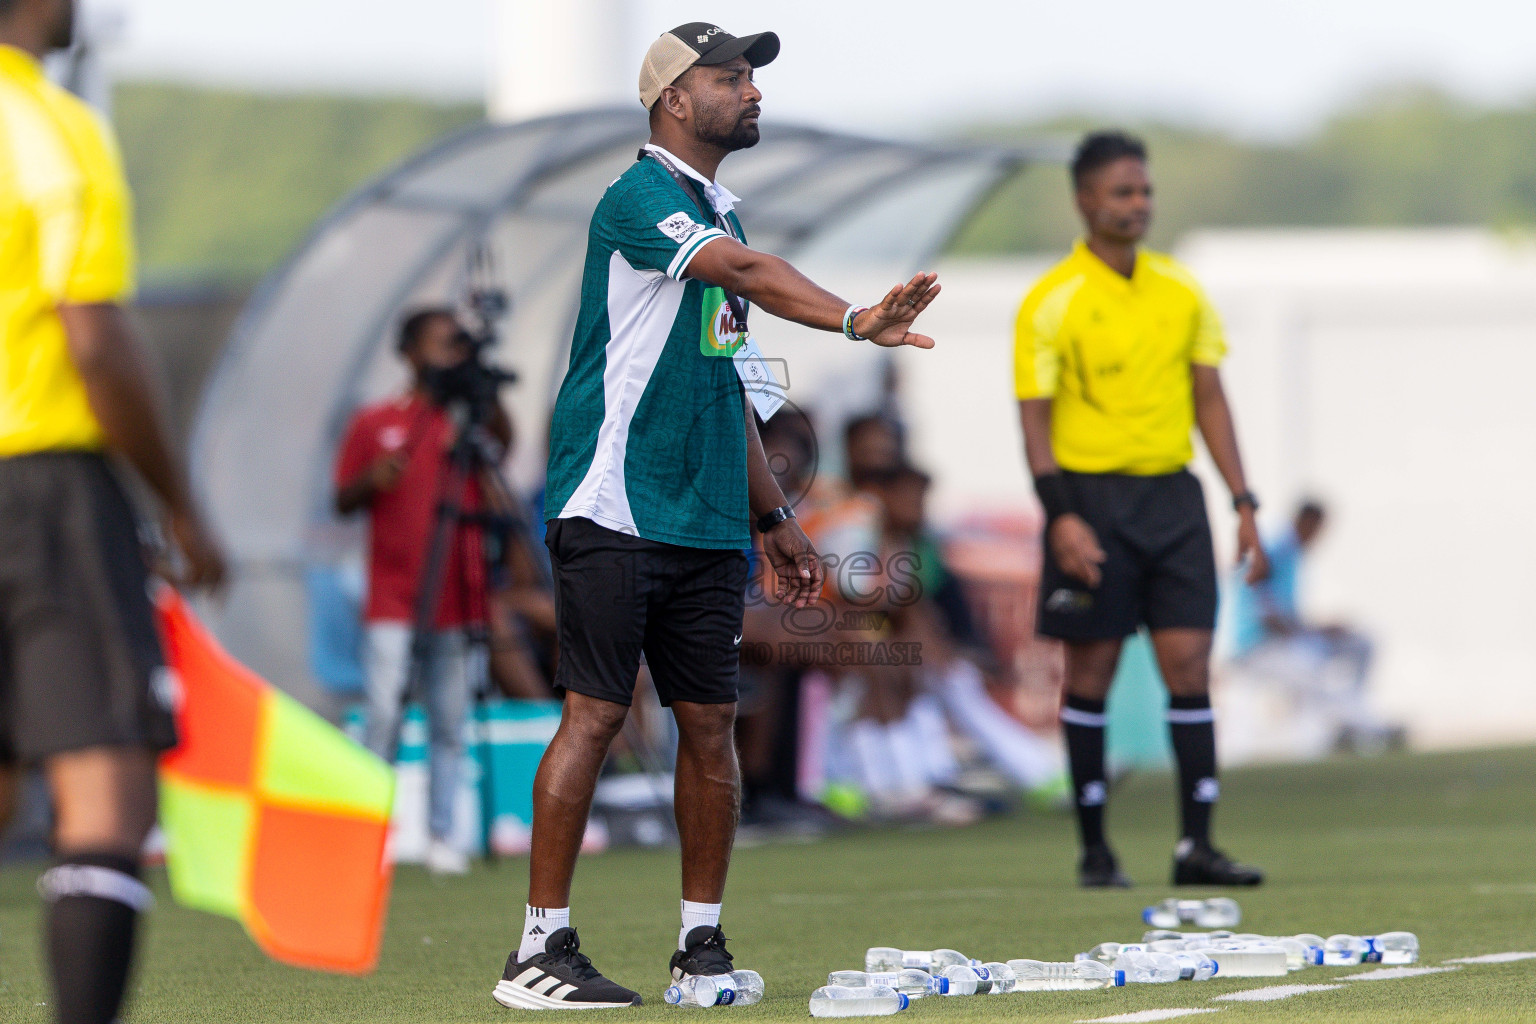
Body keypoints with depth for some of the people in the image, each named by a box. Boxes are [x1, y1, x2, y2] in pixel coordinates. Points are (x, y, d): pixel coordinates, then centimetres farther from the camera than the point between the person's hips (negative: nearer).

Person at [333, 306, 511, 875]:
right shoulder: (373, 424, 7)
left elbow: (504, 443, -13)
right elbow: (344, 503, 9)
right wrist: (373, 479, -12)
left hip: (457, 598, 1)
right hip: (393, 601, -1)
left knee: (450, 725, 2)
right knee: (385, 716, -9)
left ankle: (442, 838, 6)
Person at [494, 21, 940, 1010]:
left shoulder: (721, 213, 18)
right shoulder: (640, 197, -10)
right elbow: (745, 272, -29)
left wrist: (776, 516, 22)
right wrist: (855, 319, -44)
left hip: (709, 521, 8)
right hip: (616, 510, -8)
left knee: (711, 721, 6)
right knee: (597, 711, -10)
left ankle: (702, 940, 14)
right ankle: (541, 948, -6)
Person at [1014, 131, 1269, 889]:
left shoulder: (1180, 290, 9)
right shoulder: (1051, 302, -6)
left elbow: (1210, 400, 13)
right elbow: (1035, 419, -8)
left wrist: (1244, 505, 8)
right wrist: (1061, 517, -19)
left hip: (1173, 495, 4)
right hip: (1092, 494, -4)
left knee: (1189, 662, -2)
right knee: (1091, 671, 0)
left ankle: (1196, 845, 0)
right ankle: (1094, 848, 9)